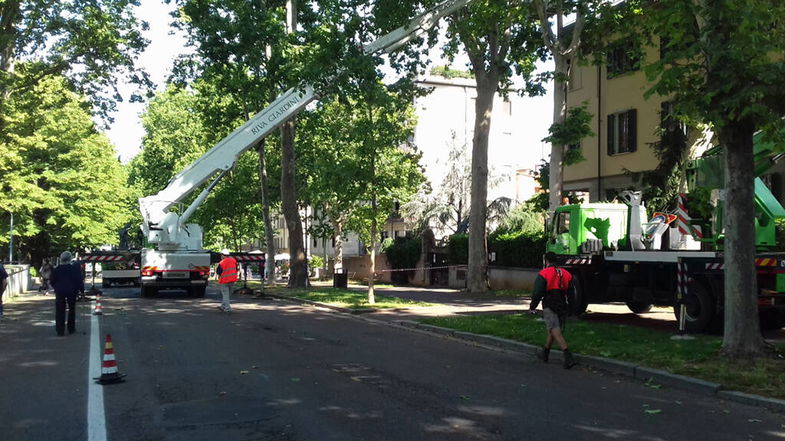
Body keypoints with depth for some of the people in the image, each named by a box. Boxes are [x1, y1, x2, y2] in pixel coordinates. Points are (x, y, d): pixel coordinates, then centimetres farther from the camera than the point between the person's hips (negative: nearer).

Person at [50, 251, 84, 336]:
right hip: (72, 291, -1)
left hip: (59, 292, 1)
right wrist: (82, 289, 4)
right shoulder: (75, 269, -7)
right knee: (71, 310, 14)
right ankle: (71, 328, 17)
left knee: (60, 311, 4)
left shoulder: (56, 269, -2)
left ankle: (60, 331, 0)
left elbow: (52, 281, 5)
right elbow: (79, 280, -6)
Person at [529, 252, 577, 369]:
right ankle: (545, 353, 35)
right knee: (552, 331, 20)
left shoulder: (543, 274, -8)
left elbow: (538, 293, -12)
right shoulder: (566, 273, 11)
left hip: (550, 307, -7)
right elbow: (571, 292, 13)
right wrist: (568, 308, 21)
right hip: (563, 307, 7)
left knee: (555, 331, -9)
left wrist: (532, 307, 0)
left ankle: (568, 357, -22)